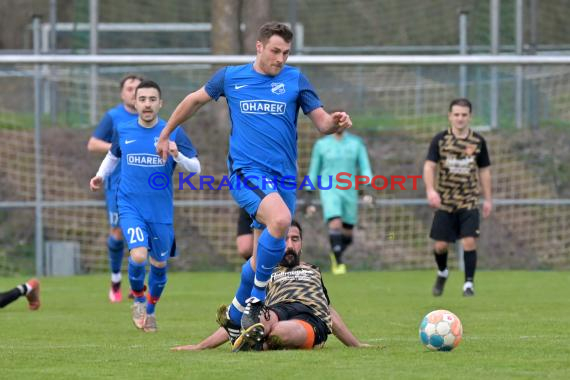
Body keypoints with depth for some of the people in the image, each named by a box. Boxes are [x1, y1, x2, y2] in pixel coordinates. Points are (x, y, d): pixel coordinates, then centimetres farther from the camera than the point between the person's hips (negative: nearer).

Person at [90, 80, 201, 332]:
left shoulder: (173, 133, -5)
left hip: (161, 210, 1)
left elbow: (195, 168, -6)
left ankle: (150, 310, 35)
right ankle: (138, 298, 8)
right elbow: (113, 156, 22)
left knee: (159, 263, 9)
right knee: (139, 255, -22)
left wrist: (177, 155, -25)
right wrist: (101, 176, 4)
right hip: (130, 206, -1)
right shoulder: (123, 131, 2)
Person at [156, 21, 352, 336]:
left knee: (263, 256, 9)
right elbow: (195, 100, 22)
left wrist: (335, 123, -18)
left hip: (284, 177, 3)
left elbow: (322, 122, 5)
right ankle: (256, 299, -18)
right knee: (280, 219, -32)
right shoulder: (230, 77, 6)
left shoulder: (295, 80, 7)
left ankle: (235, 316, 31)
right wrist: (165, 134, 28)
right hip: (246, 170, -3)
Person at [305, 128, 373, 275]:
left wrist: (369, 191, -13)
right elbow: (314, 171, 9)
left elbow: (365, 169, 2)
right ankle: (338, 263, -13)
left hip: (349, 192, 2)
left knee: (347, 234, 6)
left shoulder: (356, 143, 4)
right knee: (335, 225, -23)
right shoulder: (321, 144, 3)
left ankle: (336, 254, 36)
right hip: (329, 191, -2)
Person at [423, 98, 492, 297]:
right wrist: (430, 189, -23)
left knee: (469, 241, -13)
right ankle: (442, 273, 33)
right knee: (440, 245, 3)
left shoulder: (478, 142, 2)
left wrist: (488, 199, 9)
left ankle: (468, 283, -3)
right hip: (445, 202, 0)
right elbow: (429, 166, -7)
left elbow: (484, 171, 10)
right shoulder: (440, 140, -2)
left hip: (469, 202, 0)